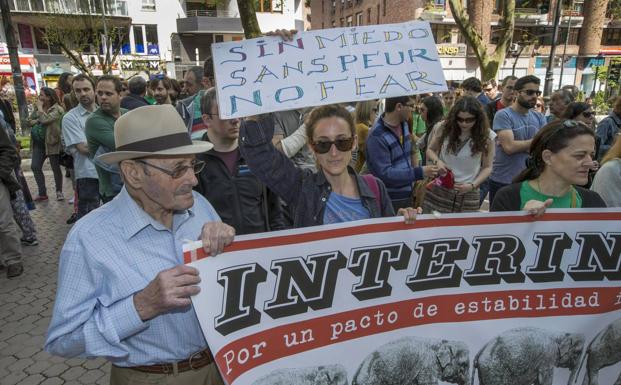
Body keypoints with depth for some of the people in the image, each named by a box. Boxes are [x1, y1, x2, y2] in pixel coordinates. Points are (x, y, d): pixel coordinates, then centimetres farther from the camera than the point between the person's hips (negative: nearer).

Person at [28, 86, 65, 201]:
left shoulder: (57, 109, -12)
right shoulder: (38, 108, 11)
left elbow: (45, 119, -24)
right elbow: (29, 120, 9)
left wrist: (40, 107, -12)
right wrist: (37, 120, -11)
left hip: (52, 142, -7)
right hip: (39, 143, 7)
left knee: (55, 168, 4)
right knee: (35, 167, 3)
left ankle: (59, 191, 19)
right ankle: (42, 193, 13)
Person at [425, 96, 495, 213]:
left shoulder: (486, 136, -5)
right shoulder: (444, 128, -3)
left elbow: (487, 167, 3)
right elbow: (430, 150, 10)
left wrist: (472, 185, -13)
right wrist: (437, 161, -11)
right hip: (438, 190, 1)